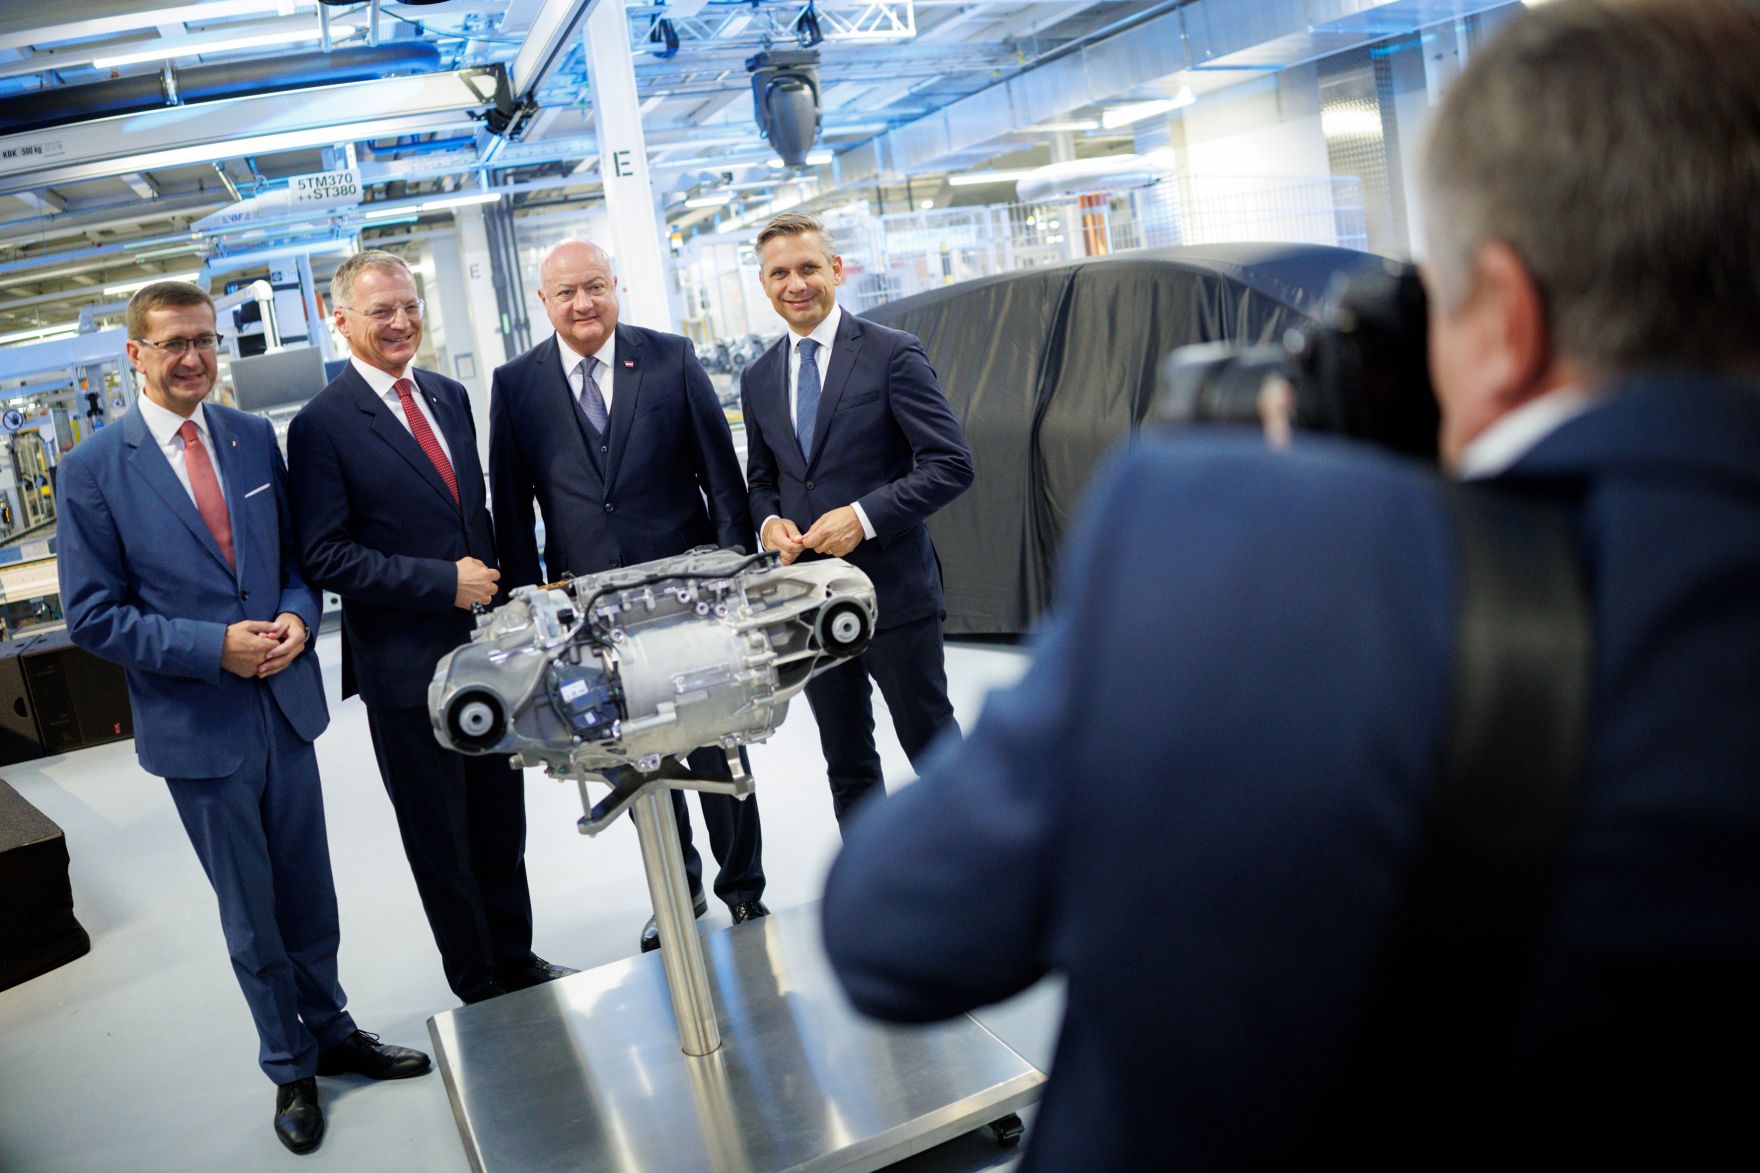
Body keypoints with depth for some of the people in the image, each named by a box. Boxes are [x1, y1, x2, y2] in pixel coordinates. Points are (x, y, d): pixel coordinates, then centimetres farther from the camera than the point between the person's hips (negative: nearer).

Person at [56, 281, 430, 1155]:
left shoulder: (254, 438, 3)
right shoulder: (94, 469, -9)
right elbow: (93, 615, -8)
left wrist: (296, 616, -11)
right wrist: (214, 648, -18)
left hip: (285, 702, 3)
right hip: (197, 724, -3)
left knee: (310, 894, 16)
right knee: (250, 918, 11)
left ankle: (332, 1033, 38)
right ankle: (290, 1069, 31)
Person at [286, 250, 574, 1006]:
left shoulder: (449, 397, 9)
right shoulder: (323, 425, -12)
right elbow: (325, 556, -16)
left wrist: (499, 591, 7)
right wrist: (442, 583, -20)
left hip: (485, 648, 6)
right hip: (407, 666, -6)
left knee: (501, 823, 18)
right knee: (440, 839, 10)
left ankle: (516, 960, 36)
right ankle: (480, 988, 26)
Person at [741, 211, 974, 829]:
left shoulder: (893, 354, -7)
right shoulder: (759, 378, 10)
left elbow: (950, 464, -12)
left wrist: (864, 516, -21)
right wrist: (769, 521, -3)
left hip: (893, 589, -5)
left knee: (932, 745, 6)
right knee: (846, 763, 15)